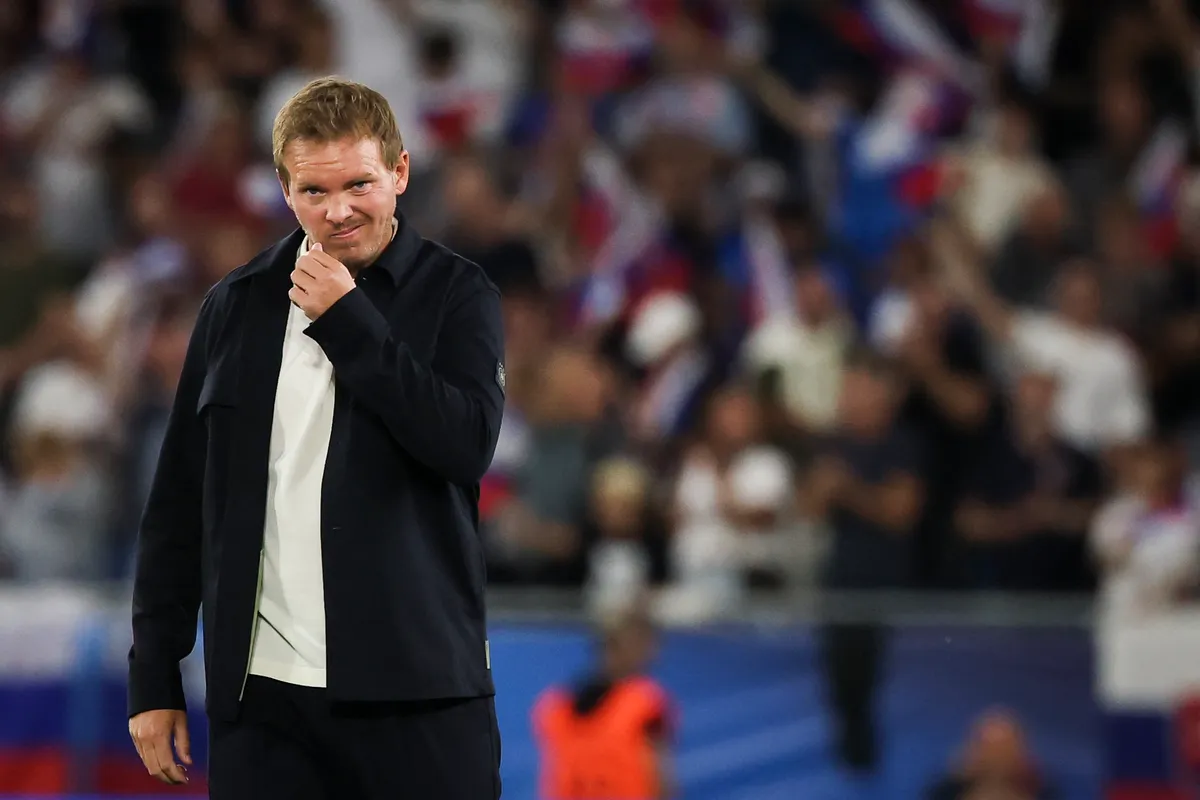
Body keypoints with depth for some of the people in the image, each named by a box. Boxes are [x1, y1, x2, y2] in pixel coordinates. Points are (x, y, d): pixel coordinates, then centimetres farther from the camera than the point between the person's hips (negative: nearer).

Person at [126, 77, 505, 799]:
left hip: (419, 691, -2)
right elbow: (178, 503, 12)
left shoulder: (455, 294, 3)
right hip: (260, 697, 2)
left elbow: (470, 444, -14)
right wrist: (154, 677, 9)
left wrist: (347, 321, -9)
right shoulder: (237, 306, 10)